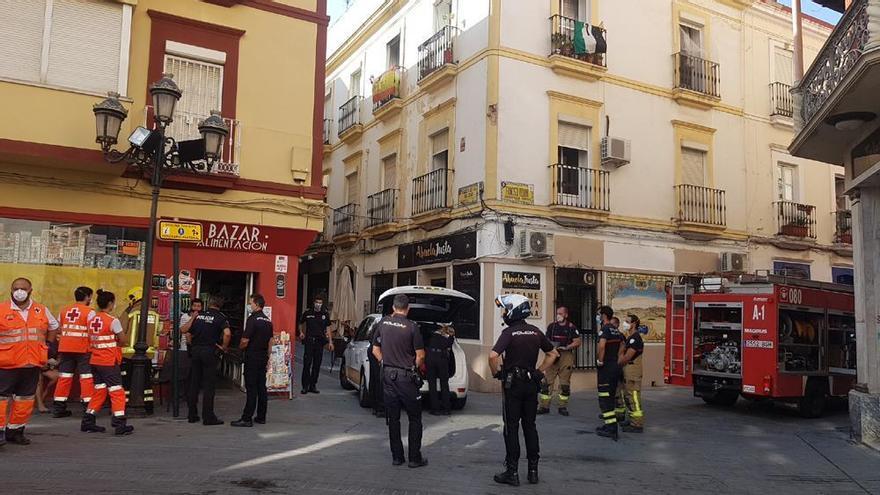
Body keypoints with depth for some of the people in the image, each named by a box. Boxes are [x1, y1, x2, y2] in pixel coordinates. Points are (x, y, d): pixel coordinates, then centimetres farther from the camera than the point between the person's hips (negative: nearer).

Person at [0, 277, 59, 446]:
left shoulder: (42, 310, 7)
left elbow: (53, 327, 23)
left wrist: (45, 346, 15)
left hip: (33, 363, 4)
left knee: (25, 399, 10)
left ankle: (16, 430, 21)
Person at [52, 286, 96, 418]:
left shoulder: (64, 311, 11)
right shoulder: (89, 312, -6)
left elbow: (59, 330, 12)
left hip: (65, 348, 5)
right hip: (82, 349, -5)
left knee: (64, 377, 10)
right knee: (86, 377, -1)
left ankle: (58, 408, 14)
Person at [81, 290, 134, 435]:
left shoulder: (92, 320, 8)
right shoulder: (113, 320, -13)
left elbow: (91, 341, 11)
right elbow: (123, 341, -11)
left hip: (95, 361, 7)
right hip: (109, 362, -7)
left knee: (99, 391, 16)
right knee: (117, 391, -3)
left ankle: (88, 422, 20)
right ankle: (120, 424, -4)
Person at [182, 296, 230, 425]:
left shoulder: (199, 315, 8)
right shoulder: (220, 317, -4)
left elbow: (183, 330, 9)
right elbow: (227, 333, -21)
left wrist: (192, 318, 21)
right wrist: (224, 347, -7)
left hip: (196, 350, 4)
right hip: (210, 351, -4)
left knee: (194, 384, 12)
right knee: (209, 385, -1)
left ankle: (192, 415, 18)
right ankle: (208, 417, -1)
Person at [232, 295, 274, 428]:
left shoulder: (252, 319, -14)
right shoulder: (268, 320, 11)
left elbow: (245, 340, -17)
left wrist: (240, 347, 4)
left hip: (252, 357, -7)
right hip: (263, 357, 7)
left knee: (251, 388, -6)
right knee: (262, 388, 10)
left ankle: (247, 419, -3)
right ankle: (261, 417, 15)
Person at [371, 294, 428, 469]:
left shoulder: (383, 323, 1)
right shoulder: (412, 327, -11)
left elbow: (375, 350, 8)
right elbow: (420, 356, -9)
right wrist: (414, 368, 7)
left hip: (388, 375, 4)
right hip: (406, 376, -4)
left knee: (393, 418, 11)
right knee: (414, 419, 7)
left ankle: (397, 457, 16)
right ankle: (415, 458, 8)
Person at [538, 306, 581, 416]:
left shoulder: (571, 327, 3)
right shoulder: (552, 326, 11)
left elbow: (577, 342, -1)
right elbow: (547, 341, 15)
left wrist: (566, 347, -14)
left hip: (566, 355, -2)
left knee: (565, 382, 3)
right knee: (547, 381, -2)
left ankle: (563, 406, 13)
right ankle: (544, 406, 3)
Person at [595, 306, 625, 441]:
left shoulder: (604, 329, -14)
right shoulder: (616, 330, 14)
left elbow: (601, 345, -30)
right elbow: (622, 347, 20)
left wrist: (600, 361, -19)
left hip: (605, 367, -9)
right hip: (615, 367, 9)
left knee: (605, 398, -5)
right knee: (610, 397, 16)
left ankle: (611, 428, -7)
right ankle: (609, 424, 23)